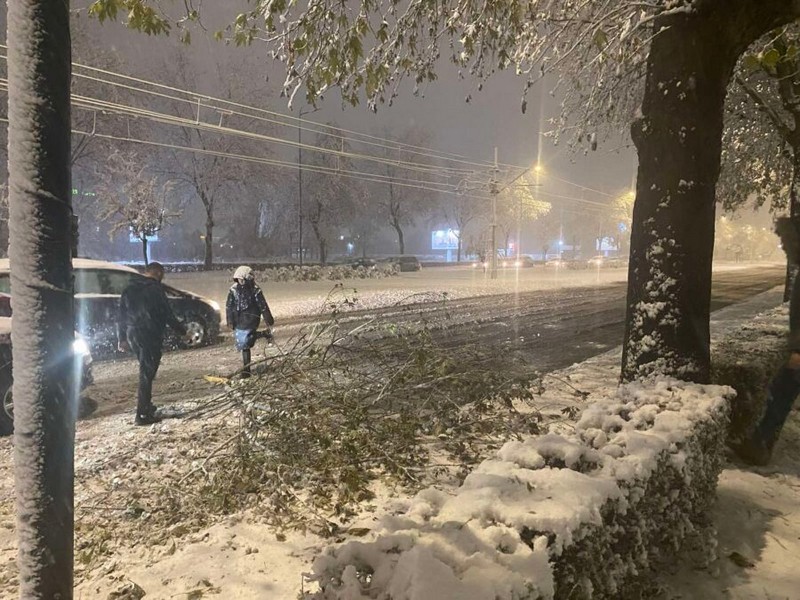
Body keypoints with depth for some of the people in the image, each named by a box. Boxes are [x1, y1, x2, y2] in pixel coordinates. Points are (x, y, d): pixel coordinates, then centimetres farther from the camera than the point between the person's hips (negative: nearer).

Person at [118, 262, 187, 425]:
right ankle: (143, 415, 1)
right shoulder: (155, 289, -11)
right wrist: (183, 331, 1)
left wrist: (122, 338, 18)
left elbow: (121, 316, 14)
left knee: (145, 371, 21)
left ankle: (146, 405, 29)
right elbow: (167, 315, -11)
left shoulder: (130, 289, 12)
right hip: (149, 336, -7)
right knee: (147, 374, -2)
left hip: (132, 336, 7)